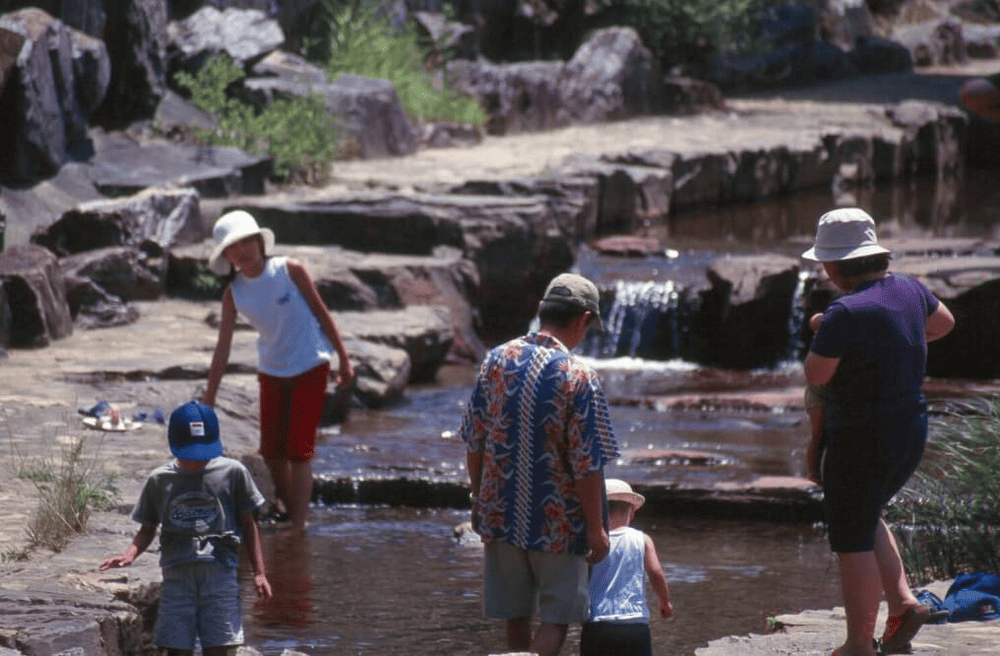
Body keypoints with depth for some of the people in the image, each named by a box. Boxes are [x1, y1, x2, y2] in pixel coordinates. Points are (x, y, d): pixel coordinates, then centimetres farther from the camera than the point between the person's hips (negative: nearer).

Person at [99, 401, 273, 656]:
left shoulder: (232, 473, 5)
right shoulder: (159, 480, 9)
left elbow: (248, 524, 11)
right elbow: (147, 530, 15)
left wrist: (259, 572, 6)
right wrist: (129, 555, -5)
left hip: (220, 570, -1)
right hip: (177, 574, 1)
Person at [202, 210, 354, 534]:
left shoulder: (289, 271, -14)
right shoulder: (233, 293, -5)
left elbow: (322, 313, -5)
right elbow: (222, 348, -2)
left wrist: (344, 358, -6)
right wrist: (208, 401, -3)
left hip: (309, 368, -4)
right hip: (271, 372, 4)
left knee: (298, 452, -8)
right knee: (272, 452, 5)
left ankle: (299, 526, -4)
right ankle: (287, 514, 28)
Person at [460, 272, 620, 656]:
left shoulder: (497, 360, -3)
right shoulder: (579, 378, -17)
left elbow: (474, 443, 5)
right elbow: (587, 466, -16)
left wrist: (479, 498, 18)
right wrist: (596, 529, -7)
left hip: (500, 513, 5)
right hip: (559, 523, -5)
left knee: (515, 618, 16)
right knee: (555, 622, 4)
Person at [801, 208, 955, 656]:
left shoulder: (846, 312, -23)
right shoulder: (907, 290, 1)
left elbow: (816, 375, -16)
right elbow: (944, 322, 21)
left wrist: (821, 338, 2)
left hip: (861, 440, -8)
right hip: (910, 432, 8)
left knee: (852, 541, 3)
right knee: (866, 519, 27)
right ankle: (903, 605, 15)